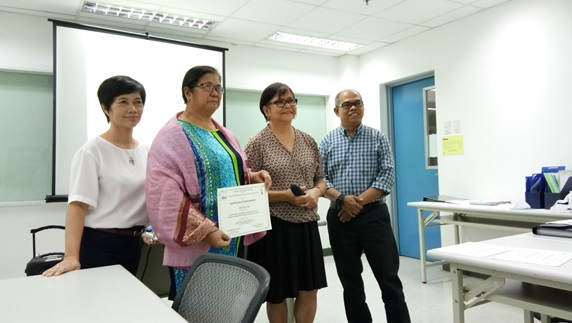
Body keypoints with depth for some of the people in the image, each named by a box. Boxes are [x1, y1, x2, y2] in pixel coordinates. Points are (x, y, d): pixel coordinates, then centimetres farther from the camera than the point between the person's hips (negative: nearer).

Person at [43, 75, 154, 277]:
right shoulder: (92, 151, -12)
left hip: (133, 244, 6)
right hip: (99, 244, -6)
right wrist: (71, 256, -26)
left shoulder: (145, 151, 6)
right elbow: (78, 204, -18)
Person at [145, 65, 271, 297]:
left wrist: (252, 177, 0)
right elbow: (166, 197, -18)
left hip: (233, 241, 7)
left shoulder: (224, 134, 14)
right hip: (195, 246, -7)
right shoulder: (172, 136, -10)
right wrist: (206, 230, -22)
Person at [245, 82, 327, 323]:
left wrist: (316, 192, -8)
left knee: (310, 289, 12)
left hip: (306, 224, 5)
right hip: (274, 226, -4)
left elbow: (321, 179, 15)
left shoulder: (309, 141, 7)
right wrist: (286, 196, -20)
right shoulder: (257, 144, -8)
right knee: (277, 293, 10)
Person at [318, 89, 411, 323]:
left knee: (389, 278, 1)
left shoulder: (378, 138, 3)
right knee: (350, 282, 11)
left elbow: (387, 176, -6)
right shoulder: (327, 142, 6)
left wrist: (359, 201, -15)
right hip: (340, 218, 2)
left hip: (373, 215, -2)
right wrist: (342, 198, -17)